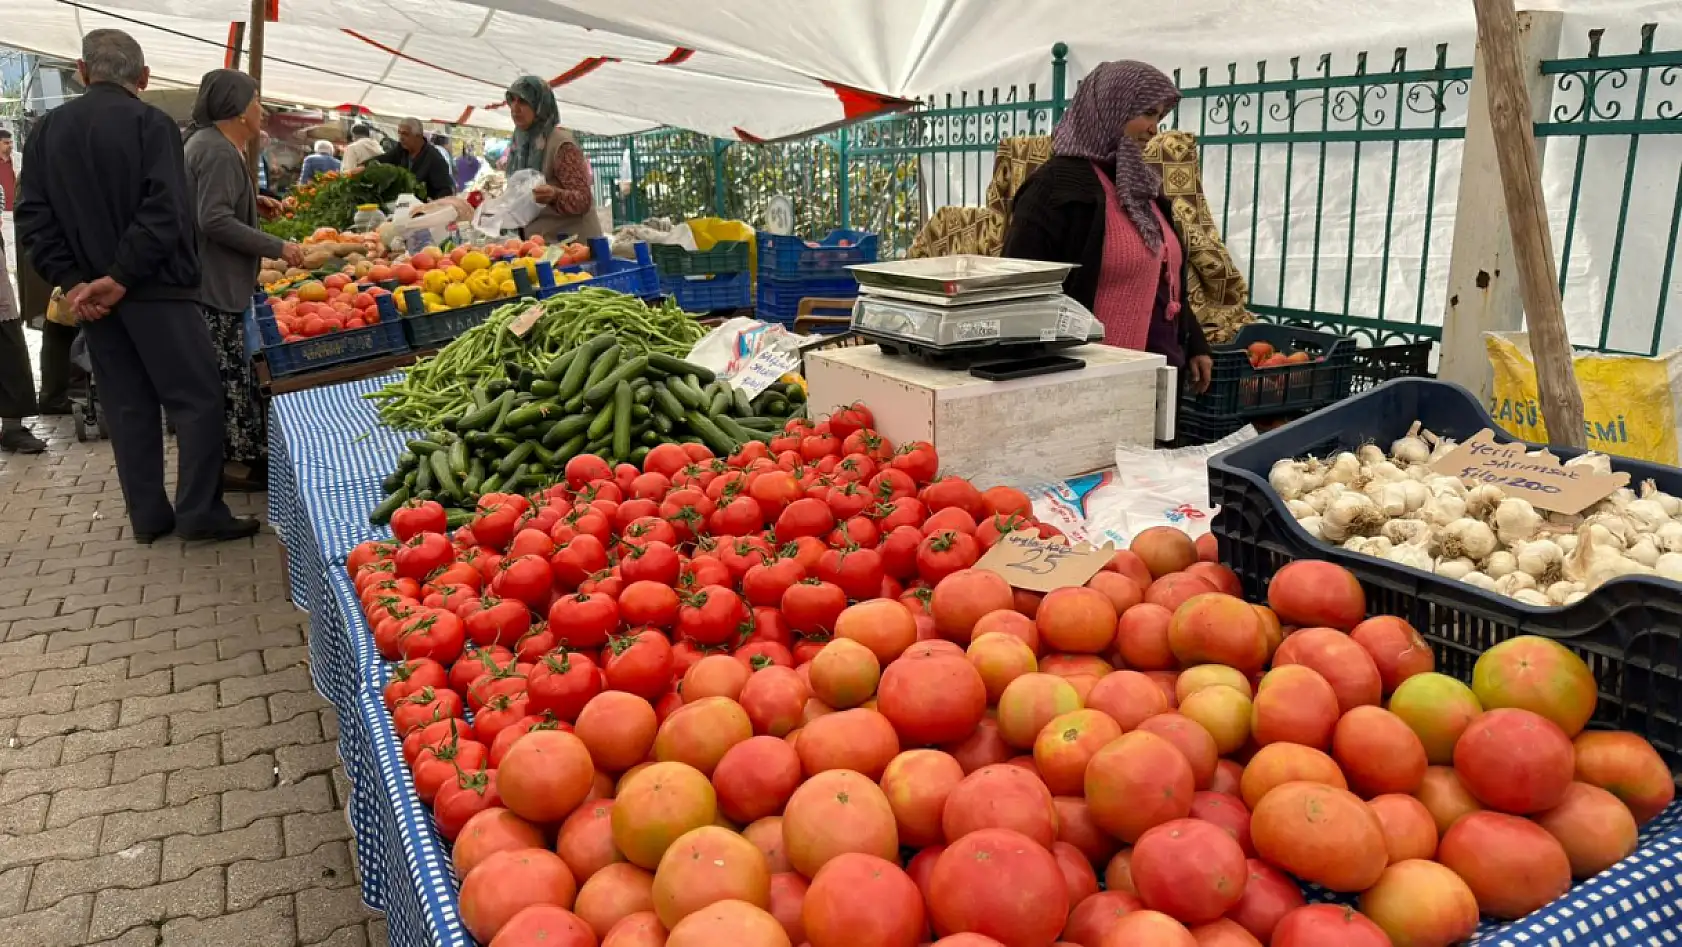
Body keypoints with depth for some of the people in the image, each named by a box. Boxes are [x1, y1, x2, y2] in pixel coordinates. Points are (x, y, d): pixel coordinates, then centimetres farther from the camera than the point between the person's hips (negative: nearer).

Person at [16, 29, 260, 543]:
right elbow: (165, 211, -19)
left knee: (128, 407, 11)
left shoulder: (46, 130, 8)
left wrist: (71, 281, -1)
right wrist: (120, 277, -17)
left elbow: (33, 217, 4)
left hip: (90, 295, 6)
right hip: (156, 288, -6)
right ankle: (199, 513, 0)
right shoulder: (150, 123, -9)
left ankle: (148, 516, 16)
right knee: (196, 398, 1)